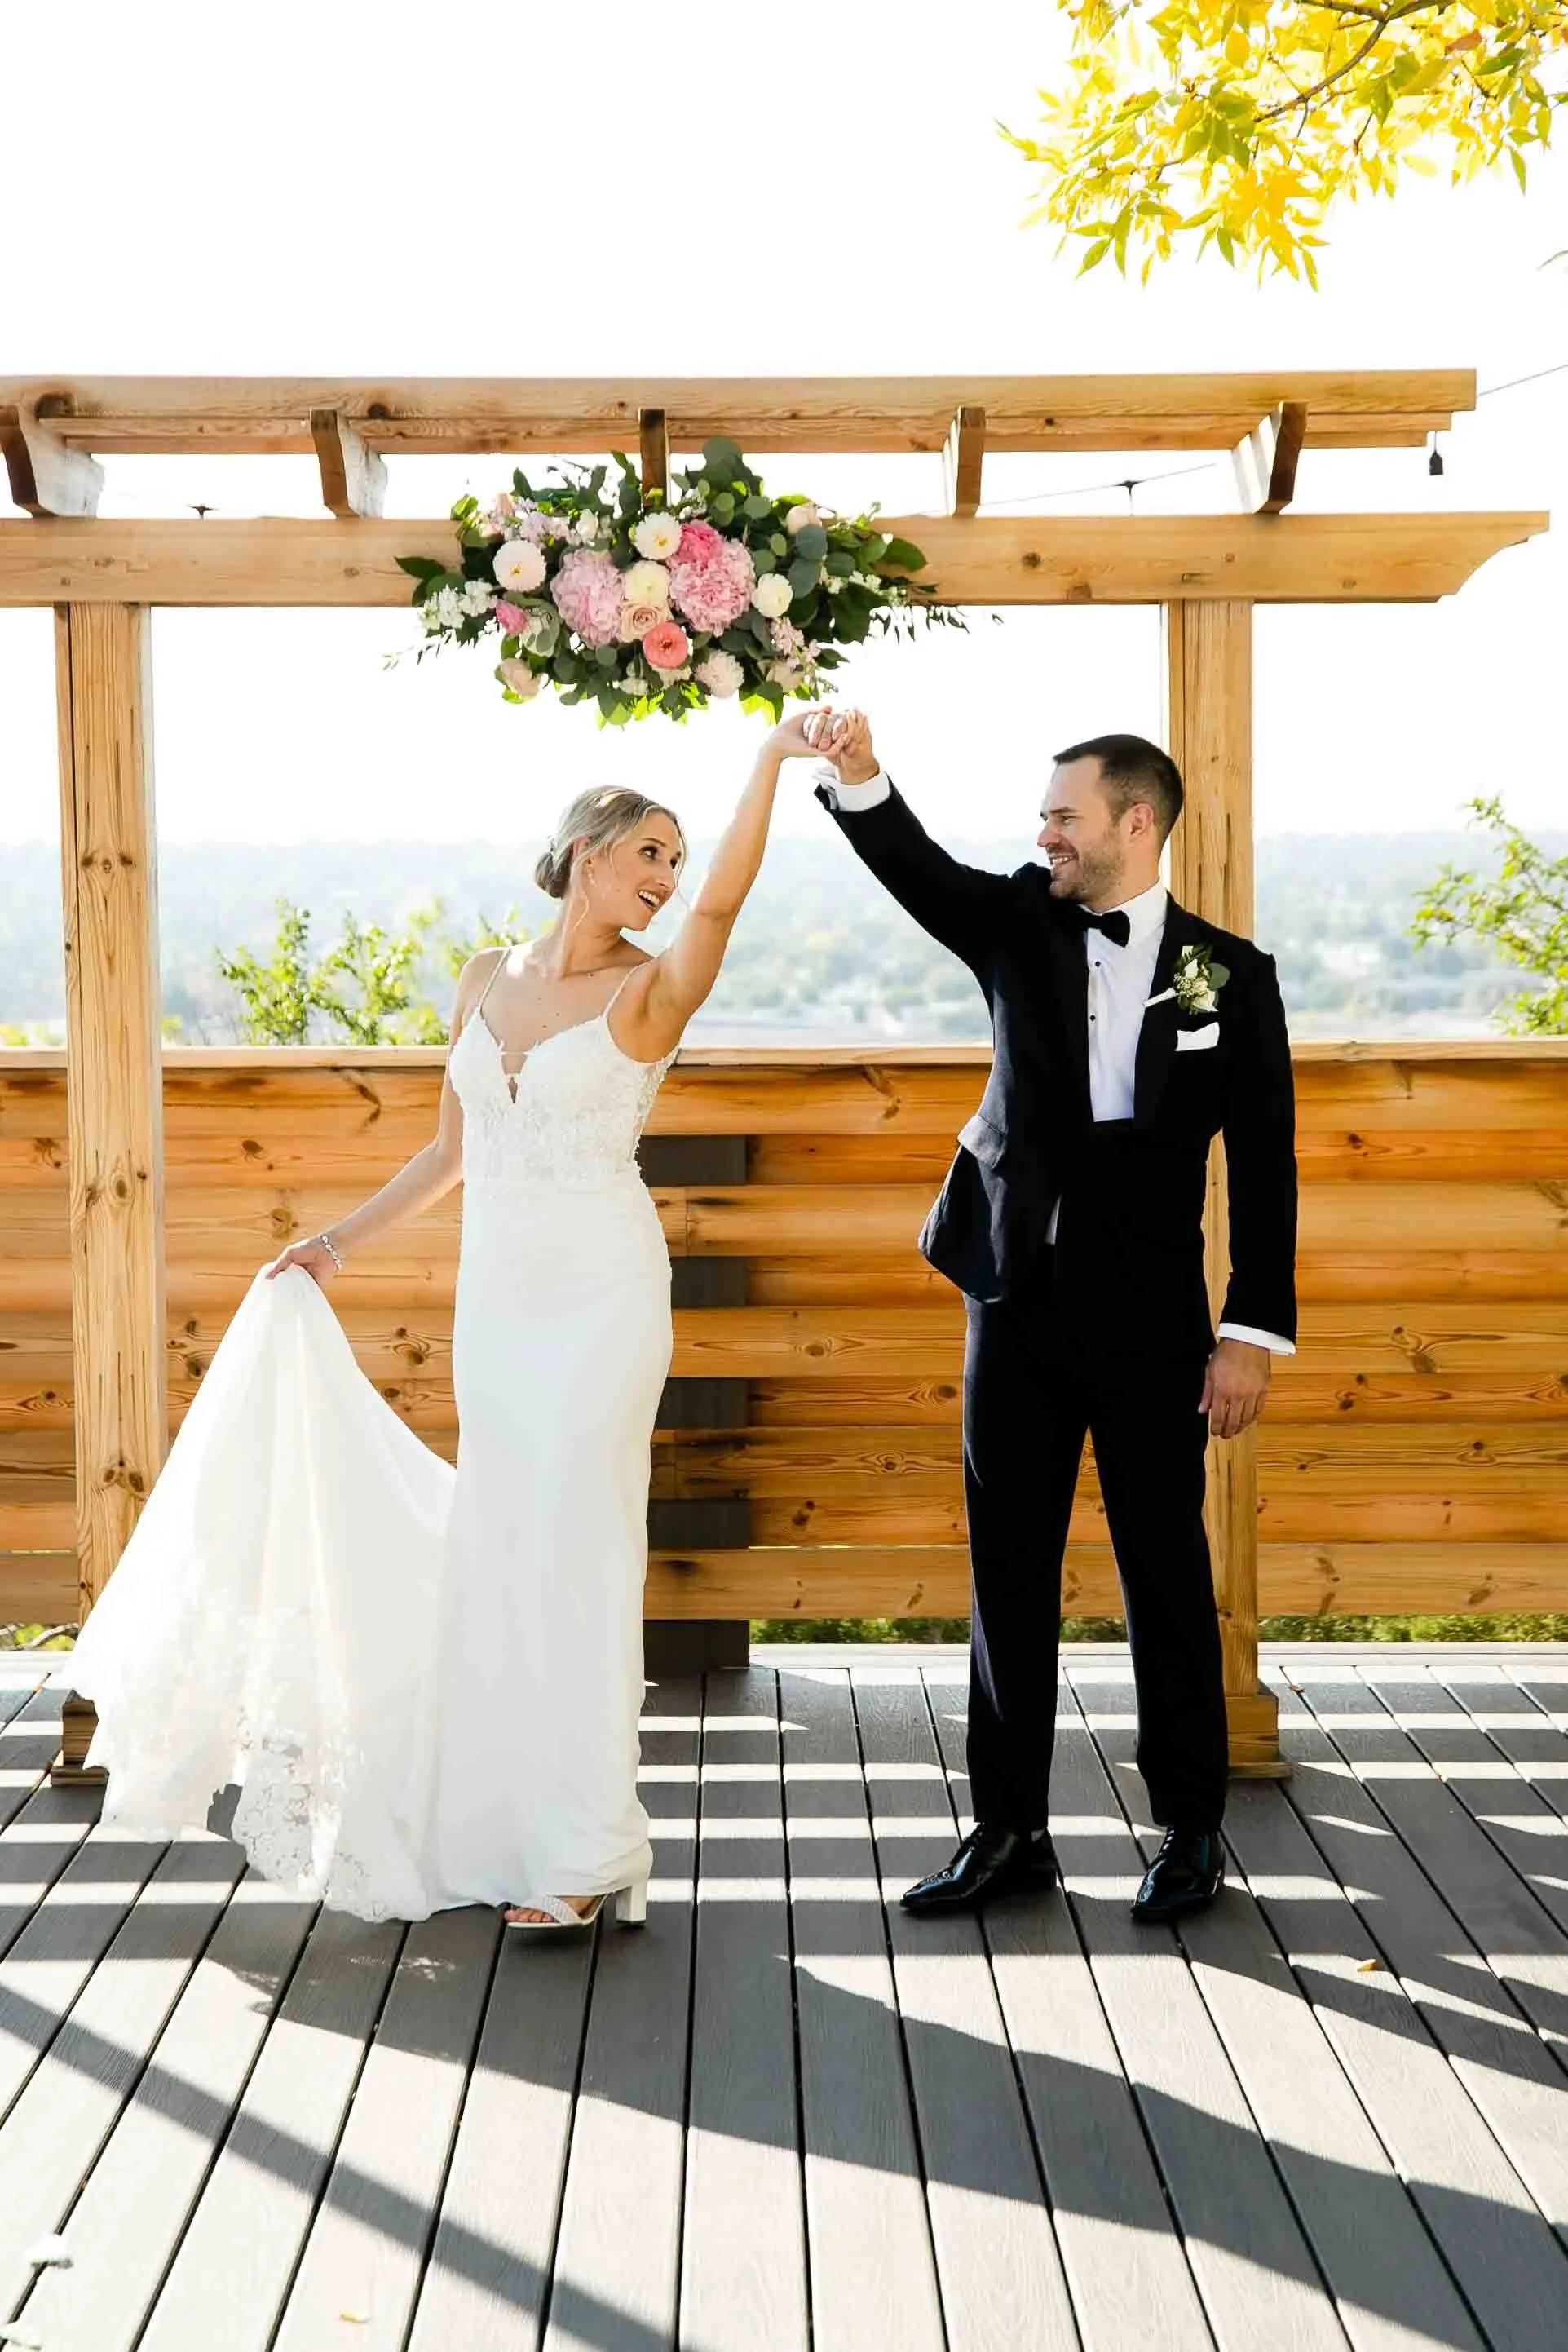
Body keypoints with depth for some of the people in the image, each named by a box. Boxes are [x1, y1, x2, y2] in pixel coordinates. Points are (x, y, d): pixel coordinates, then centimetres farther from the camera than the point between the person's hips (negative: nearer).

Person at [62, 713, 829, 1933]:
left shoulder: (649, 988, -4)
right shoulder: (487, 980, 9)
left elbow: (723, 900, -25)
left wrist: (772, 763, -35)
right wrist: (347, 1239, 15)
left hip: (600, 1291, -5)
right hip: (496, 1291, 5)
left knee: (574, 1546, -6)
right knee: (499, 1548, 9)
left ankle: (588, 1852, 1)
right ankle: (510, 1820, 21)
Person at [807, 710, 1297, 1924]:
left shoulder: (1230, 972, -1)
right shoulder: (1022, 926, 6)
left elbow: (1264, 1166, -2)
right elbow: (916, 868, -12)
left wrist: (1255, 1332, -8)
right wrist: (860, 778, -32)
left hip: (1151, 1321, -3)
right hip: (1019, 1309, 3)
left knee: (1167, 1574, 5)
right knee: (1009, 1575, 7)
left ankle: (1192, 1831, 19)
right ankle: (1011, 1830, 18)